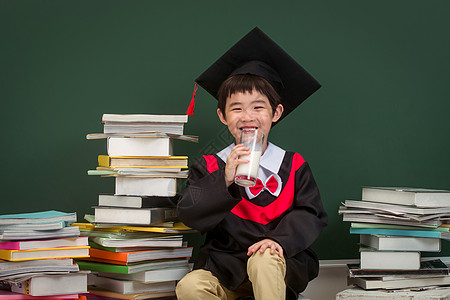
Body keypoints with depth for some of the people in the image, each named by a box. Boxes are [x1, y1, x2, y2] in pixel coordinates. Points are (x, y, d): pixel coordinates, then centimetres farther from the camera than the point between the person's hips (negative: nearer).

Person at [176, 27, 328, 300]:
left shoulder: (294, 167, 5)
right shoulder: (210, 167, 5)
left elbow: (311, 214, -1)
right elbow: (189, 214, -7)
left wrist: (280, 239, -20)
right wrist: (225, 181, -22)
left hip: (277, 263, -1)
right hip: (224, 265, 1)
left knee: (263, 262, -36)